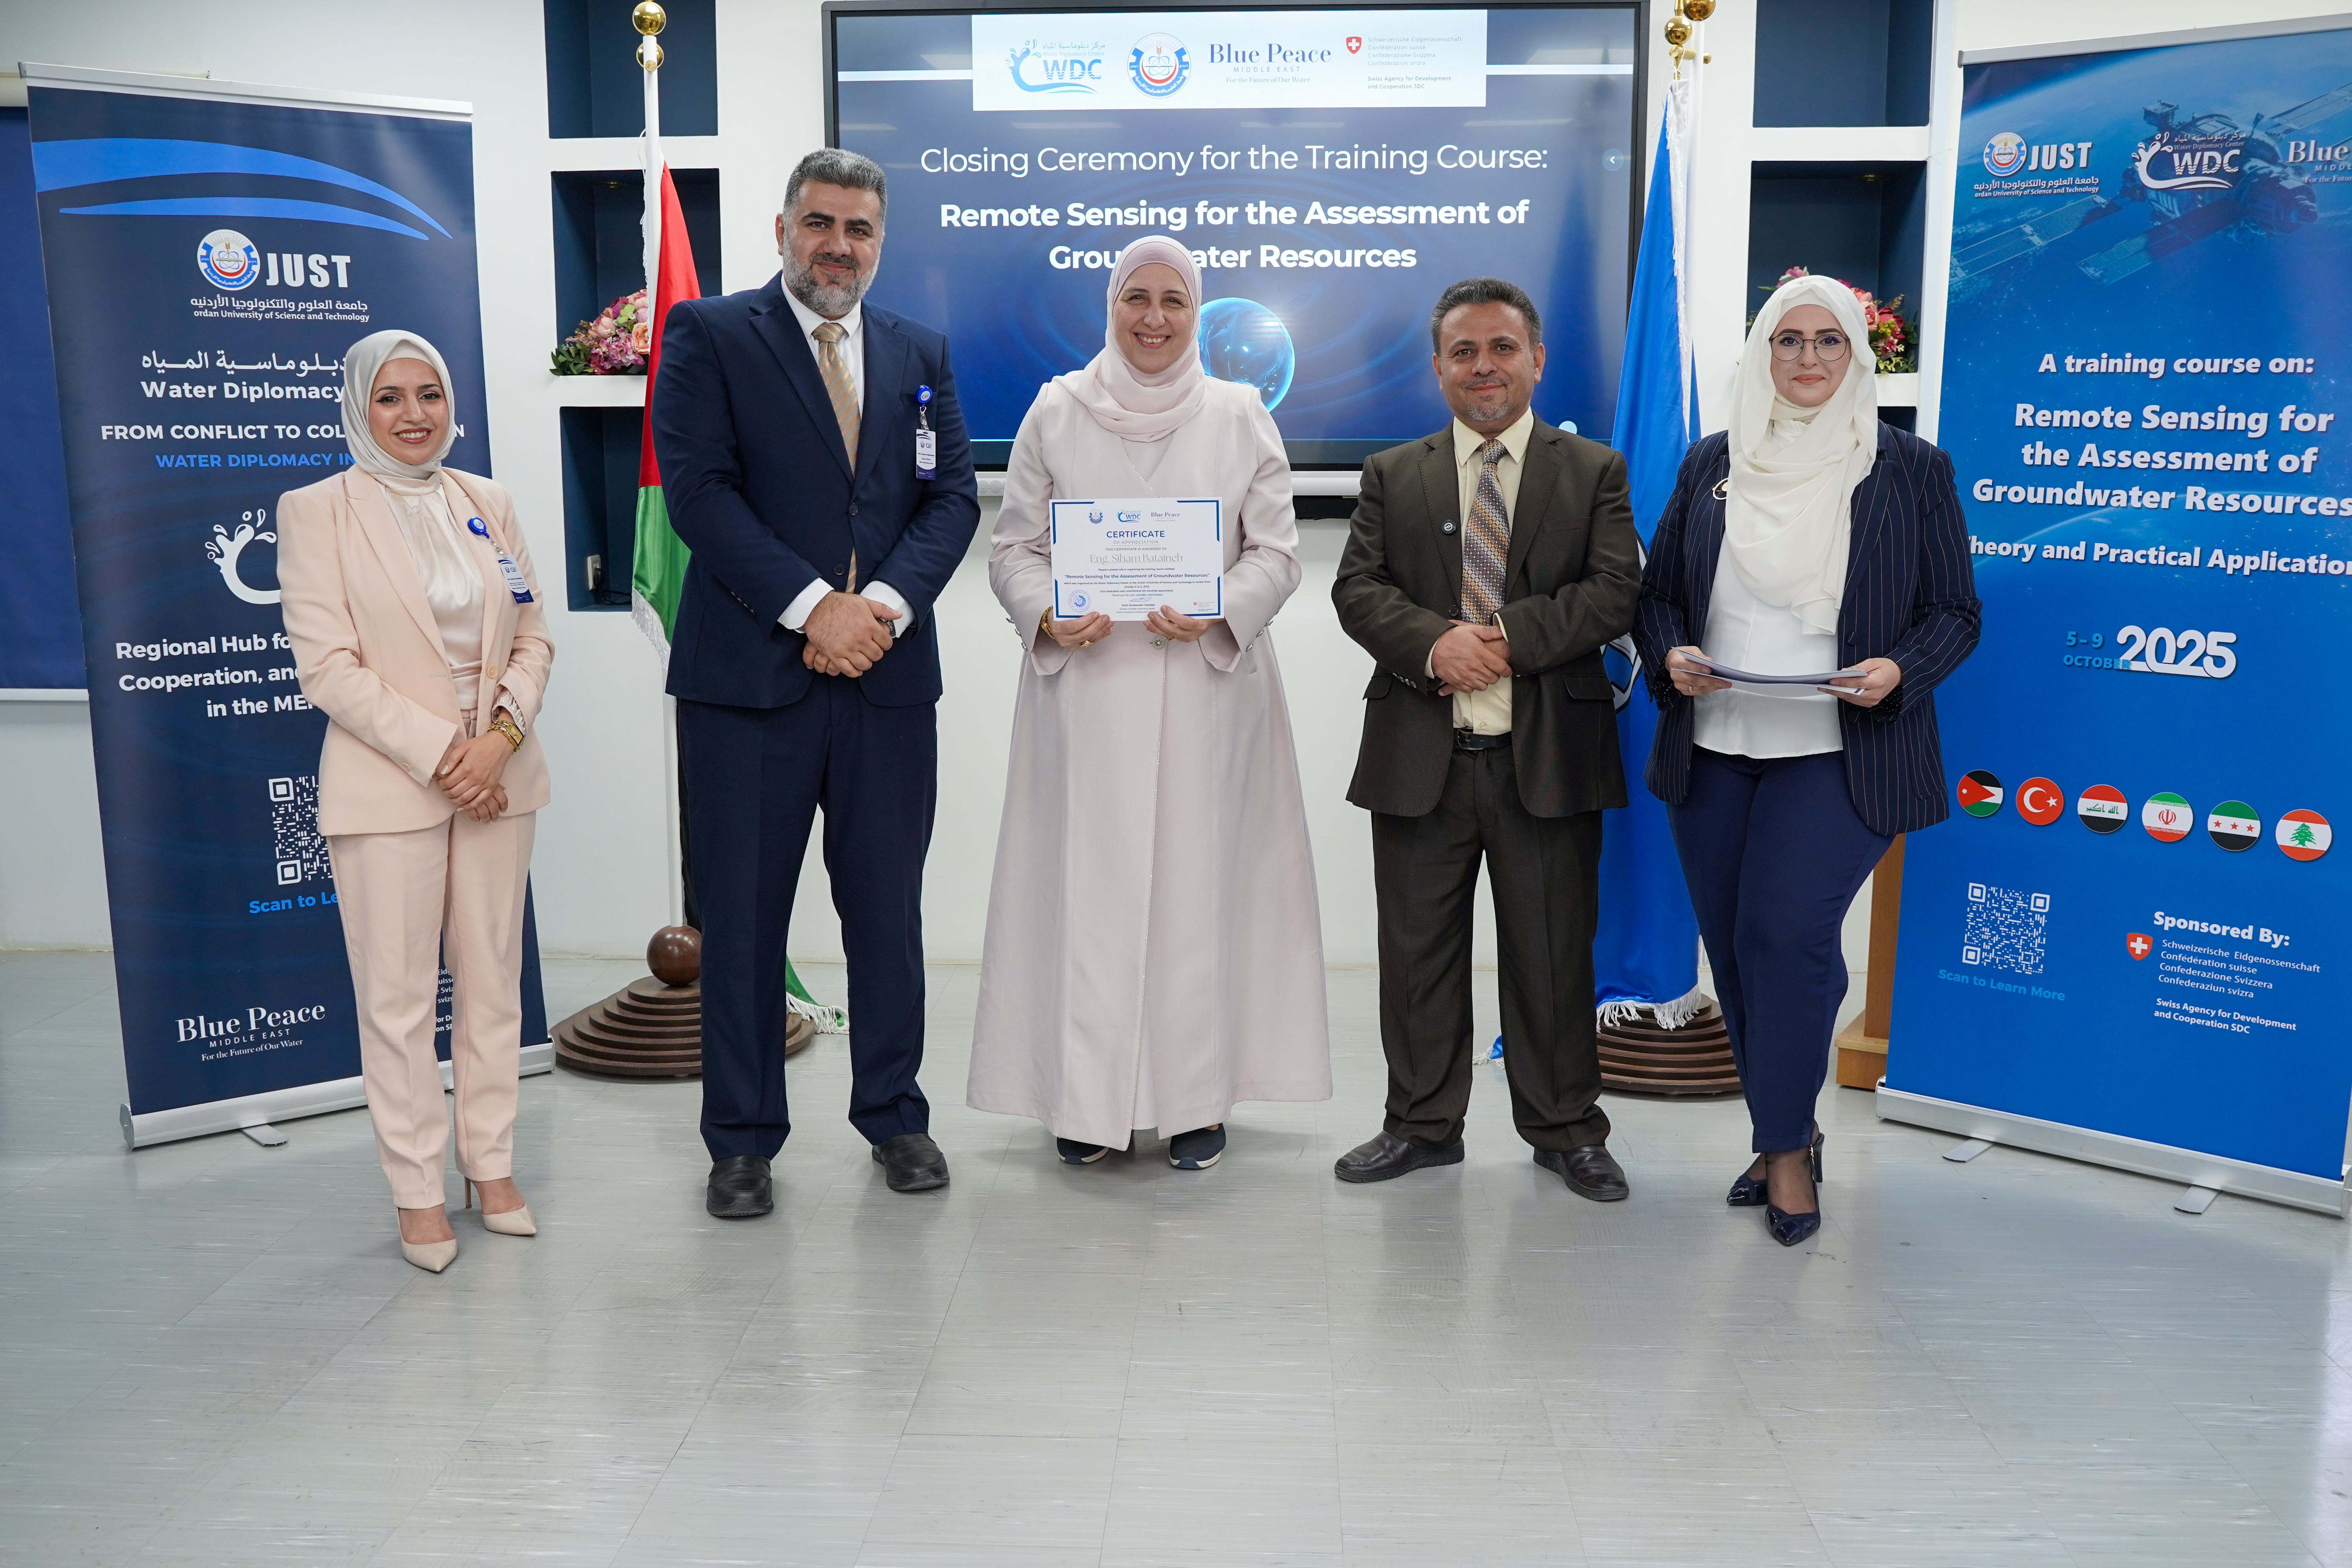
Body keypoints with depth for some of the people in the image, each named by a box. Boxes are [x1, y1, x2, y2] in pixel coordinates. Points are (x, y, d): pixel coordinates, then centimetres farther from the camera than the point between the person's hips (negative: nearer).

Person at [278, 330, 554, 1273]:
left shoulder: (487, 504, 10)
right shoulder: (315, 512, -3)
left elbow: (533, 638, 7)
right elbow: (327, 666, -9)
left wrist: (501, 734, -10)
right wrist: (440, 754, -15)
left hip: (498, 774, 4)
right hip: (387, 784, -4)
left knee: (493, 980, 10)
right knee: (399, 996, 1)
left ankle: (491, 1166, 23)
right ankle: (418, 1193, 13)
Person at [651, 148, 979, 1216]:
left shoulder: (920, 354, 15)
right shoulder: (708, 336, 3)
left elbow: (953, 497, 7)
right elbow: (698, 488, -8)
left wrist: (883, 603, -11)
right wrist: (812, 607, -16)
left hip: (890, 678, 3)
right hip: (749, 678, -3)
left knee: (888, 908, 10)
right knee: (741, 918, 4)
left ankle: (894, 1115, 25)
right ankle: (742, 1140, 17)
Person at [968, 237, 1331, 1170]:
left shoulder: (1240, 416, 7)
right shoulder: (1056, 411, 8)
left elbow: (1277, 551, 5)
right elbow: (1014, 545, 8)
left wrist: (1219, 612, -14)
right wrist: (1046, 617, -11)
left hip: (1206, 685, 0)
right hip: (1085, 684, 0)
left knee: (1198, 876, 1)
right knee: (1088, 881, 0)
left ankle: (1196, 1098, 11)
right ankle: (1087, 1101, 10)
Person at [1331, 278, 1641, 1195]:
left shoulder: (1594, 473, 7)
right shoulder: (1393, 476, 11)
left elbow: (1614, 593, -5)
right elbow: (1358, 589, 1)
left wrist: (1507, 636, -16)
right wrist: (1437, 642, -18)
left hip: (1548, 757, -1)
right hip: (1420, 757, 2)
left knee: (1552, 954, 7)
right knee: (1418, 949, 9)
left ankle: (1565, 1128, 23)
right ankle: (1423, 1124, 25)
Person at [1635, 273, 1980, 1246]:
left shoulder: (1912, 468, 3)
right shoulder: (1712, 463, 10)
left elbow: (1954, 612, 4)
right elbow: (1657, 592, 13)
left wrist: (1898, 671, -15)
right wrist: (1671, 654, -8)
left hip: (1838, 755, -3)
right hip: (1712, 750, 4)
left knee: (1786, 935, -16)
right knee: (1732, 945, 9)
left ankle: (1786, 1146, 4)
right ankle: (1785, 1134, 27)